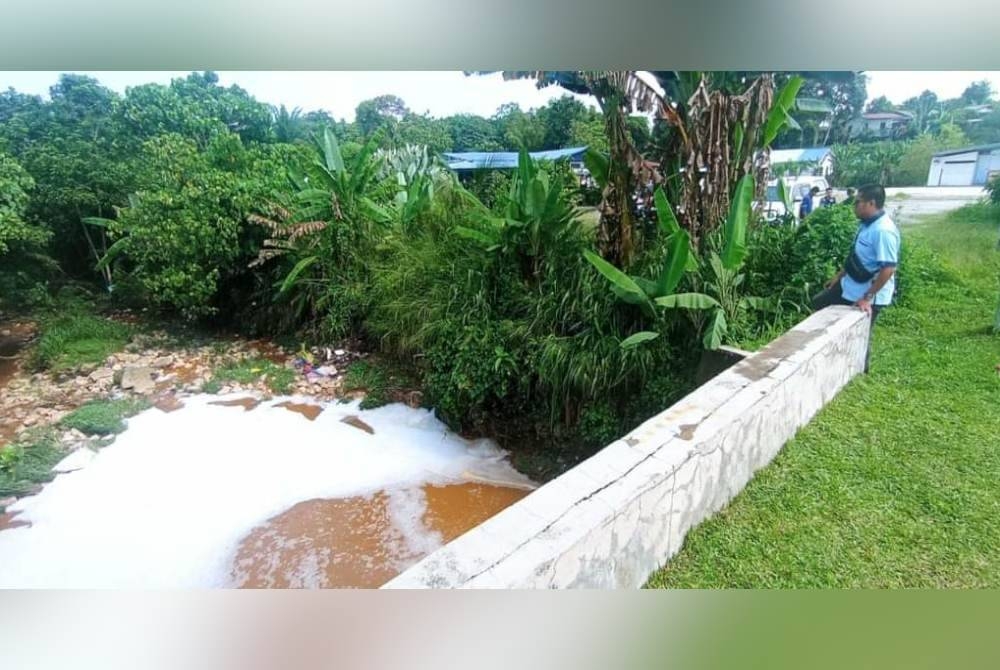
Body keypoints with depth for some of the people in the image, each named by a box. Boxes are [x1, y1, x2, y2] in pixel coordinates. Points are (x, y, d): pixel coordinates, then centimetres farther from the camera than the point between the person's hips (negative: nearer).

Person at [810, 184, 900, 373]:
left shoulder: (883, 230, -27)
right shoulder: (866, 224, 3)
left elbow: (889, 268, -29)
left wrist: (867, 297, -27)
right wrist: (839, 276, 19)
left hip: (869, 295, -10)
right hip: (849, 286, 10)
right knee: (819, 303, 21)